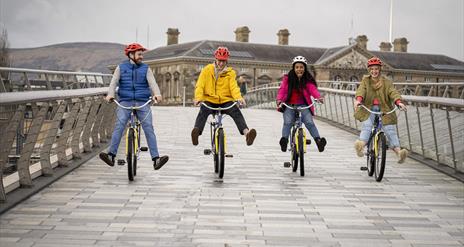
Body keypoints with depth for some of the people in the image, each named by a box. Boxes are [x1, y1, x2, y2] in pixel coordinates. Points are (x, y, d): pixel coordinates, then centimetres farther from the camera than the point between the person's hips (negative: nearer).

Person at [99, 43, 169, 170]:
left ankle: (156, 159, -15)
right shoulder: (121, 68, 11)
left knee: (149, 128, -11)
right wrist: (110, 95, -18)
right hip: (125, 102, 0)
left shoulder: (146, 69, 10)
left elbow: (152, 83, -2)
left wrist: (157, 94, -23)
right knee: (119, 126, -17)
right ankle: (111, 155, -18)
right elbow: (114, 82, 2)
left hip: (143, 103, 0)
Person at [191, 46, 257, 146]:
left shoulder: (230, 72, 8)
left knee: (236, 112, -27)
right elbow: (199, 85, -3)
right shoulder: (207, 70, 5)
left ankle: (246, 132, -44)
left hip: (225, 101, 1)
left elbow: (234, 87, -4)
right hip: (209, 100, -1)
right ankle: (197, 132, -53)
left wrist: (239, 97, -25)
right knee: (203, 111, -33)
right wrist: (198, 98, -24)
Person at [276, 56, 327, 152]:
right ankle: (284, 139, -30)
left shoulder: (308, 80, 3)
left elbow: (313, 89, -13)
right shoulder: (287, 78, 2)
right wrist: (279, 99, -31)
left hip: (303, 105, 0)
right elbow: (282, 89, -10)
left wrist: (318, 97, -35)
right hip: (289, 105, 0)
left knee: (309, 122, -21)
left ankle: (318, 140, -25)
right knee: (287, 122, -24)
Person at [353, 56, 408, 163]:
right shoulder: (365, 80, 8)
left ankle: (398, 150, -22)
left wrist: (399, 102, -31)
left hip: (384, 110, 1)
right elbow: (361, 90, -10)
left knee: (390, 129, -14)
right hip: (368, 109, 0)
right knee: (367, 124, -28)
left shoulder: (386, 82, 6)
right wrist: (358, 100, -34)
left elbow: (393, 92, -9)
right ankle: (361, 144, -46)